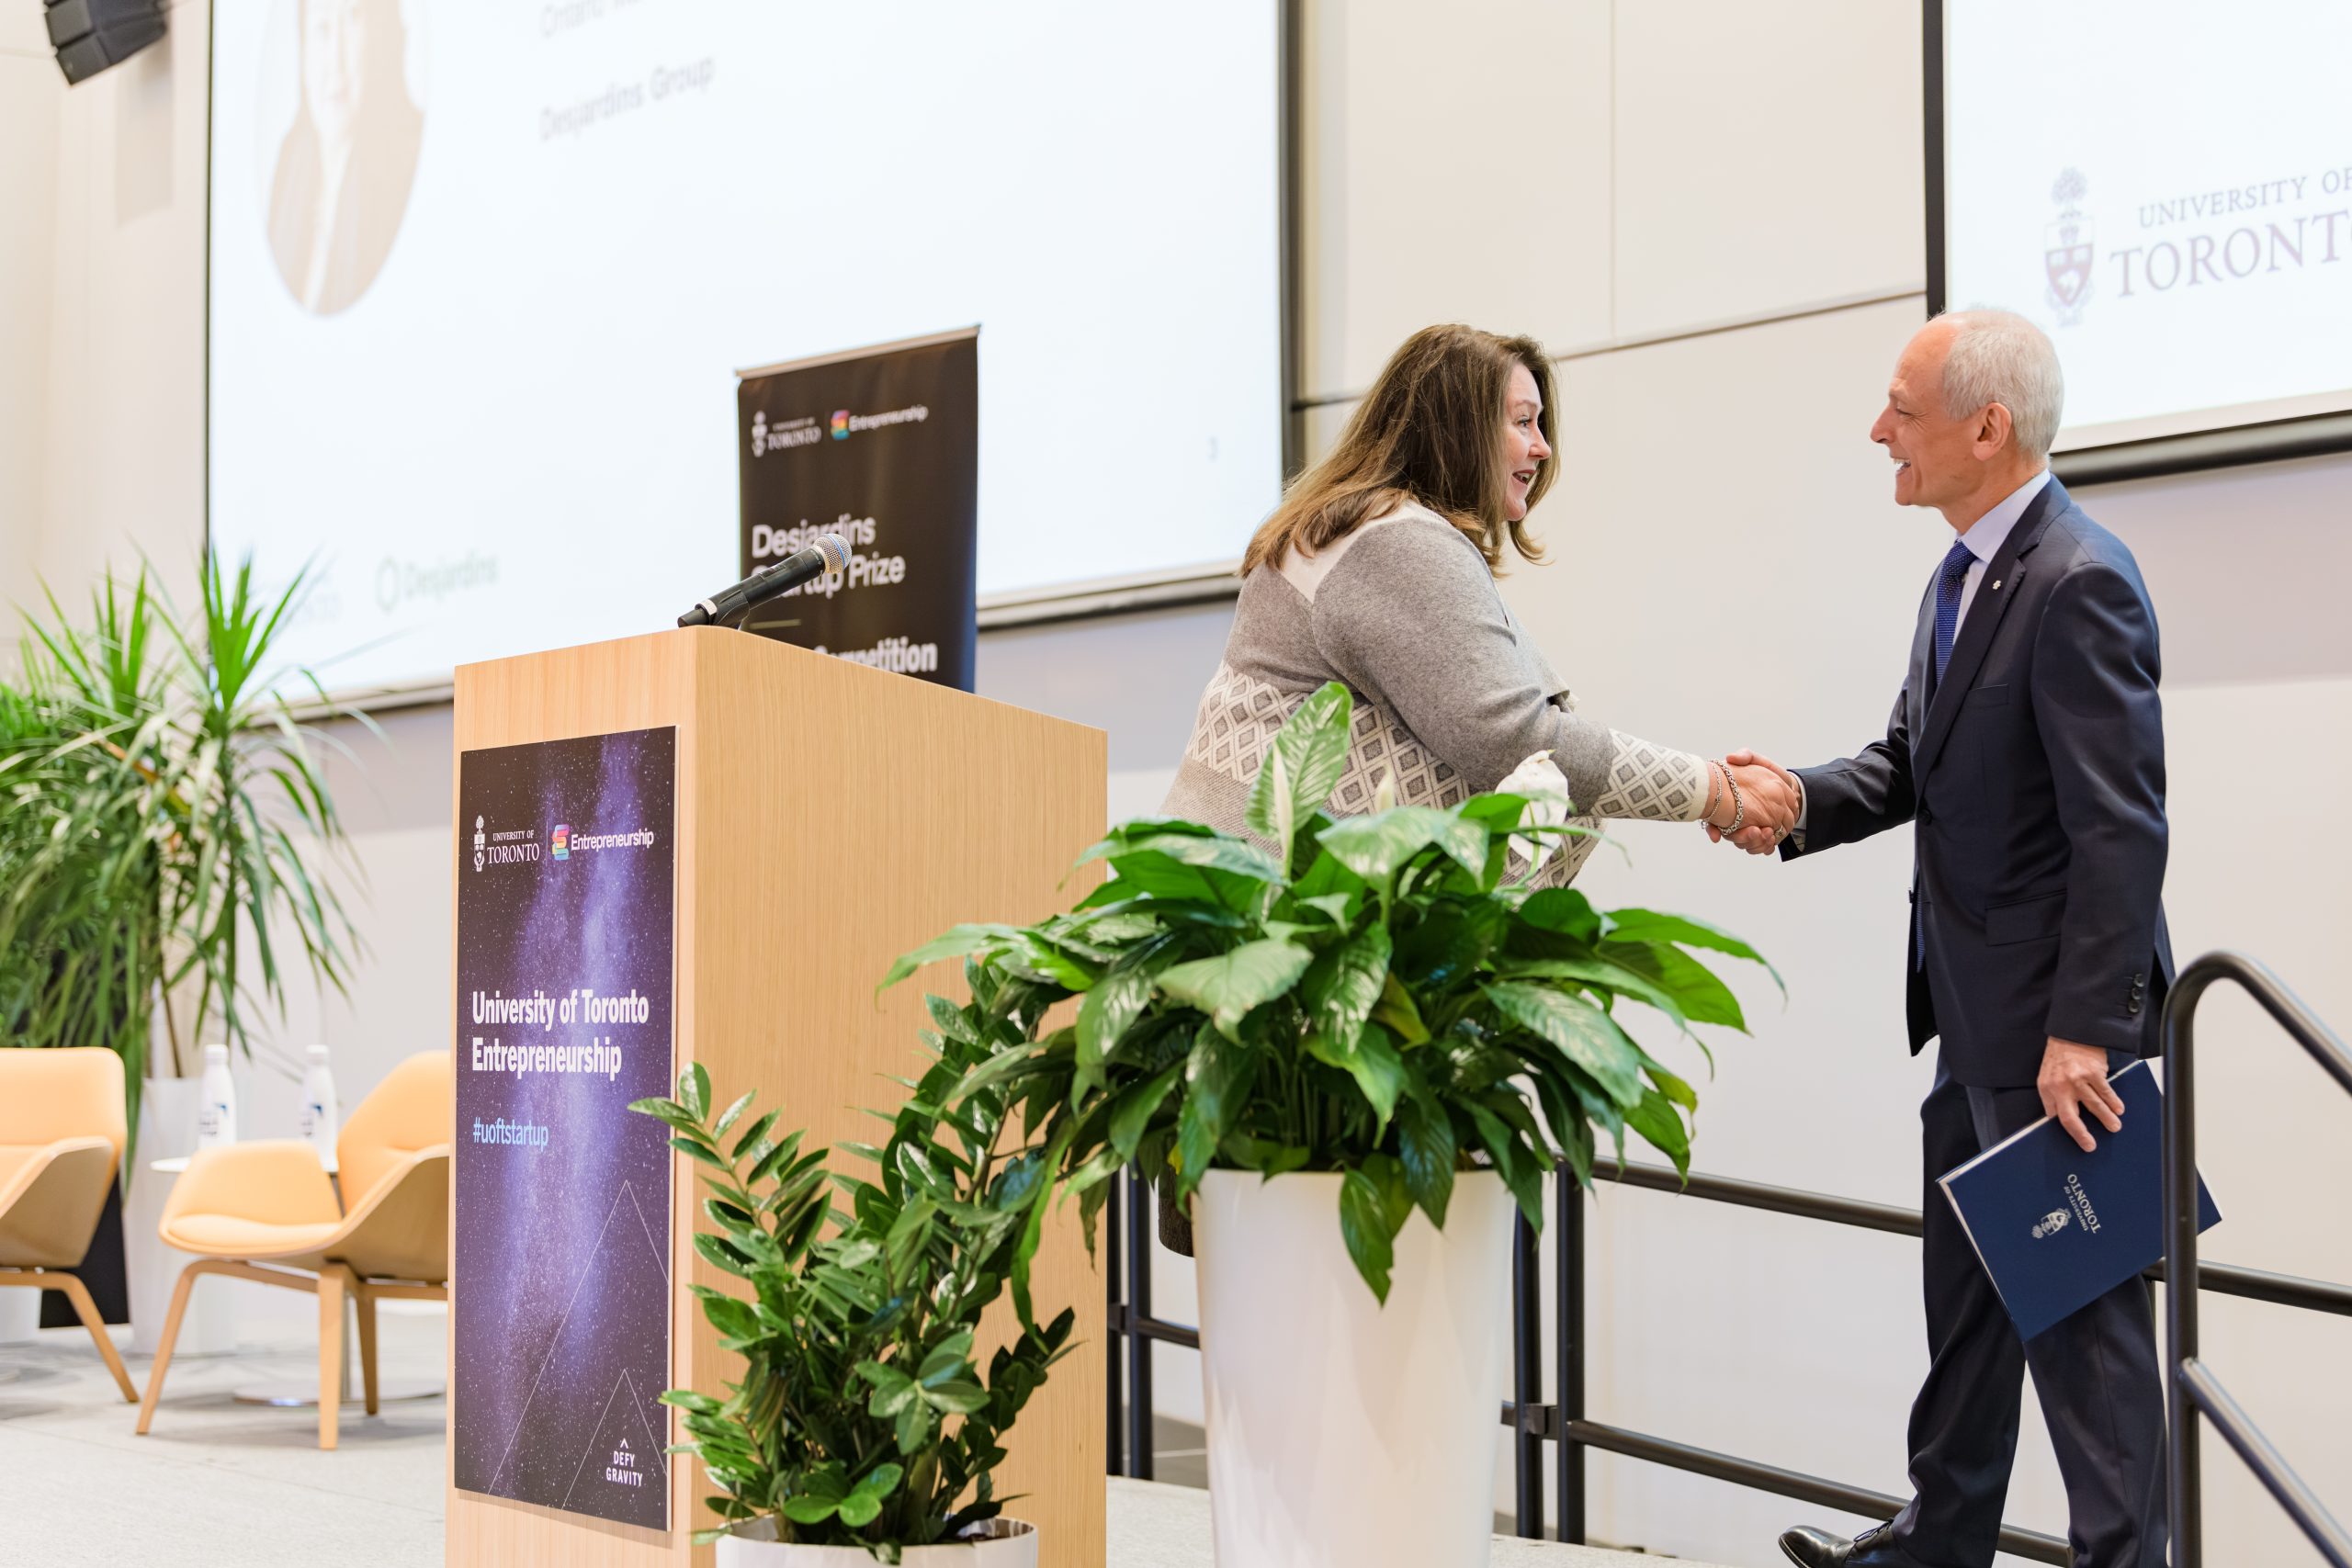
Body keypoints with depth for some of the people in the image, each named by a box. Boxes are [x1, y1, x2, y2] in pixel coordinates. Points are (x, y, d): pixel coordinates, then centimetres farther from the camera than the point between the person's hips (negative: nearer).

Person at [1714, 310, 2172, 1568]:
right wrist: (1799, 801, -6)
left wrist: (2082, 1030, -25)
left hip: (2054, 1016, -10)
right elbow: (1913, 762, 14)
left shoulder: (2078, 583, -20)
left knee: (2078, 1299, 0)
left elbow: (2121, 829, -23)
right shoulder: (1963, 577, 12)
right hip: (1975, 1016, 10)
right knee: (1967, 1290, 20)